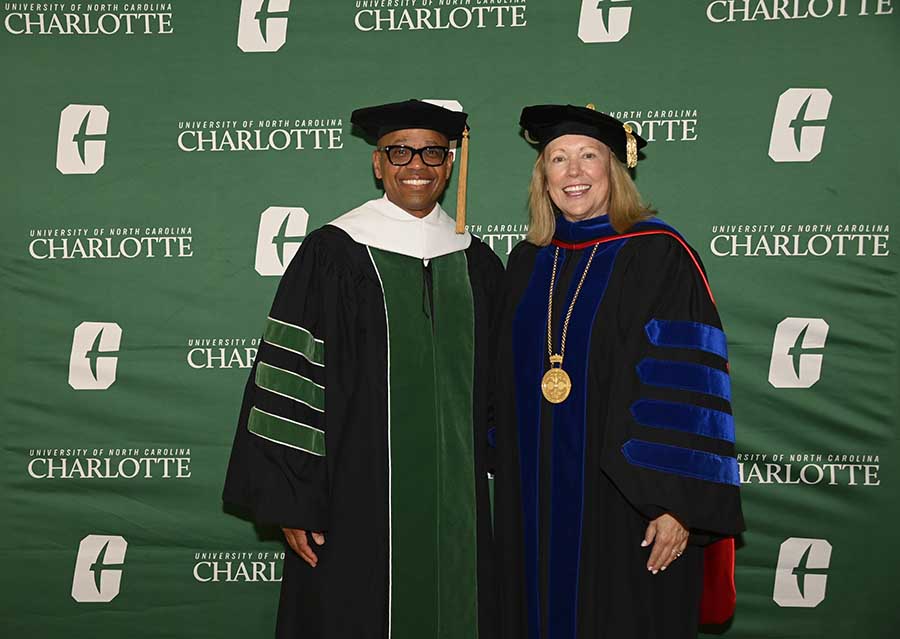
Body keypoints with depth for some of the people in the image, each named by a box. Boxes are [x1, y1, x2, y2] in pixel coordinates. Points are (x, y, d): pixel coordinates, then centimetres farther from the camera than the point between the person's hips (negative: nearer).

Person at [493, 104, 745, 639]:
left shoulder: (657, 255, -10)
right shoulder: (526, 263, 7)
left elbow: (690, 390, -14)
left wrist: (679, 504, -19)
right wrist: (510, 485, 14)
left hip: (622, 500, -5)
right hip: (537, 500, 5)